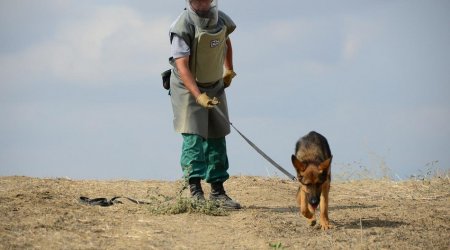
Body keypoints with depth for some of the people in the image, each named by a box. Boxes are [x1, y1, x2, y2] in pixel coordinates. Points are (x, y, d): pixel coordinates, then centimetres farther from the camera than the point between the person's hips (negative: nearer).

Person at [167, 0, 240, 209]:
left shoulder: (222, 21, -2)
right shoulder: (183, 27, -23)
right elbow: (182, 66, -29)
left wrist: (229, 70, 18)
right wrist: (199, 96, -38)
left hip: (215, 87, 6)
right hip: (187, 87, -6)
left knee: (216, 137, 7)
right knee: (193, 136, -14)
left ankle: (218, 191, 13)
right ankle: (195, 191, -15)